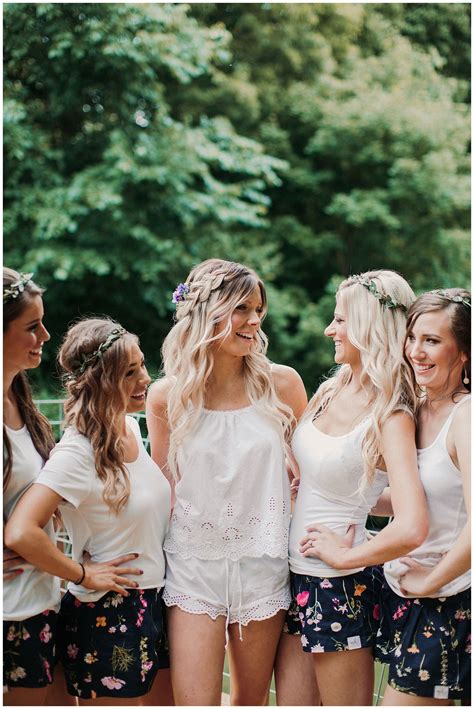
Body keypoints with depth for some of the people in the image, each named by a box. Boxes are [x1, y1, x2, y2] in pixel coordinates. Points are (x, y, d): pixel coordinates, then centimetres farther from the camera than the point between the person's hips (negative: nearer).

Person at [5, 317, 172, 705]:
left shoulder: (131, 427, 2)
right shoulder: (77, 452, -22)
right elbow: (20, 534, -32)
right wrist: (82, 574, -20)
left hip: (152, 600, 8)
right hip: (106, 615, -8)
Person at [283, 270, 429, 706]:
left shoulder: (391, 418, -19)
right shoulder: (332, 390, 3)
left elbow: (411, 529, -31)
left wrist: (345, 556, -18)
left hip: (339, 584, -7)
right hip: (296, 571, 7)